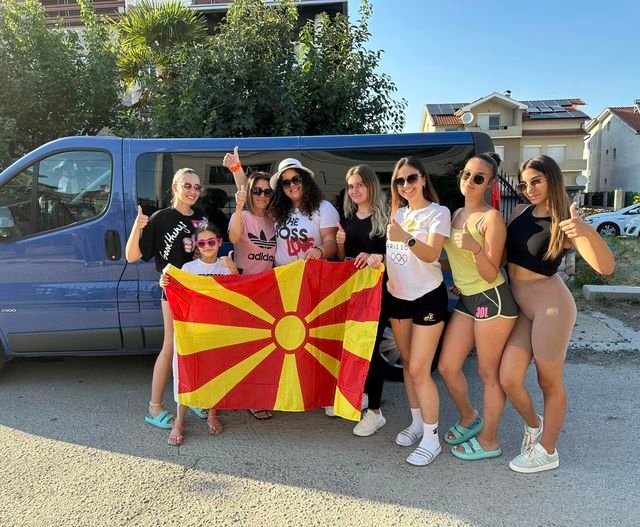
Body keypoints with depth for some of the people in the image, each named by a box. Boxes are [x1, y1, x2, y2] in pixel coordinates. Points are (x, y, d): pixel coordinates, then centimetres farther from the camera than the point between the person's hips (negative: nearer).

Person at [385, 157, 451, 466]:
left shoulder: (438, 212, -9)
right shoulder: (397, 213, 10)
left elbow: (431, 254, -22)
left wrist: (408, 239, -38)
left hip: (428, 297, -6)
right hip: (397, 297, 6)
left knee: (419, 370, -6)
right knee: (407, 364, 14)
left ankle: (431, 438, 7)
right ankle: (416, 423, 29)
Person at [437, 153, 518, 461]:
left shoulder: (491, 218, -12)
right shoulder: (456, 214, 10)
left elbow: (491, 274, -16)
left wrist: (476, 248, -30)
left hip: (492, 300, -7)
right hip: (466, 300, 8)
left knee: (489, 373, 4)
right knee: (446, 367, 9)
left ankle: (489, 441, 21)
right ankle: (468, 418, 34)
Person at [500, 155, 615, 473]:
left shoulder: (564, 223, -12)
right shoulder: (520, 213, 5)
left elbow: (606, 268, -22)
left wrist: (586, 231, -39)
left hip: (550, 307, -6)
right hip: (520, 309, 6)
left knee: (549, 382, 9)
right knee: (509, 380, 5)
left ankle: (547, 452, 28)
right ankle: (534, 425, 35)